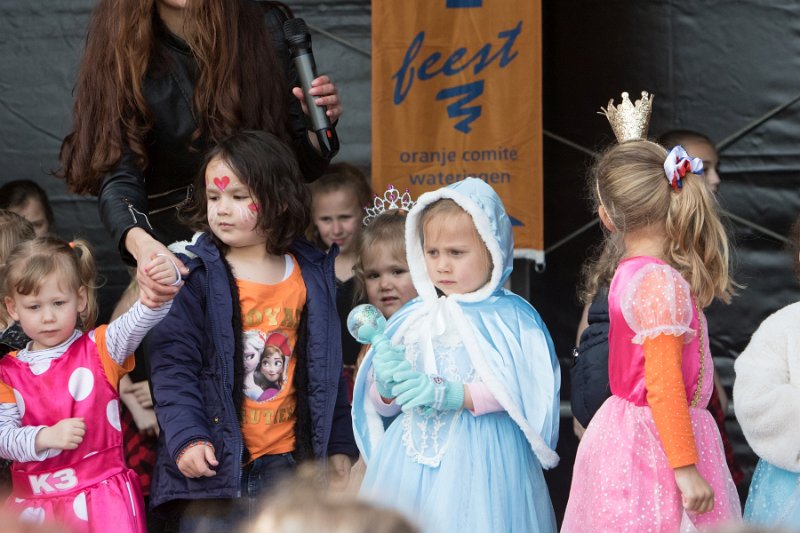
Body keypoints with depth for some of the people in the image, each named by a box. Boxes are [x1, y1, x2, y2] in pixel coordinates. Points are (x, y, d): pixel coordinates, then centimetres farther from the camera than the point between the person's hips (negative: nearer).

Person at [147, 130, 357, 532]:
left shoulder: (313, 276, 7)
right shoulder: (192, 275, -4)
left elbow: (328, 370, 14)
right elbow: (174, 367, -8)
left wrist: (339, 448, 13)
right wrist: (187, 438, -20)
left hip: (287, 465, 3)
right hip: (213, 464, -3)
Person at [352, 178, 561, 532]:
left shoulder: (509, 318, -2)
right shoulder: (412, 319, 12)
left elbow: (521, 391, -15)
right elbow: (379, 407, 16)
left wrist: (452, 395, -22)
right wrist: (386, 386, -6)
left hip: (477, 462, -4)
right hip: (411, 461, 4)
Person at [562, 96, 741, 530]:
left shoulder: (629, 269, 3)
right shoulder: (662, 283, -20)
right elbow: (663, 385, -24)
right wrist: (686, 469, -23)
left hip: (623, 430, 9)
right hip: (657, 444, -9)